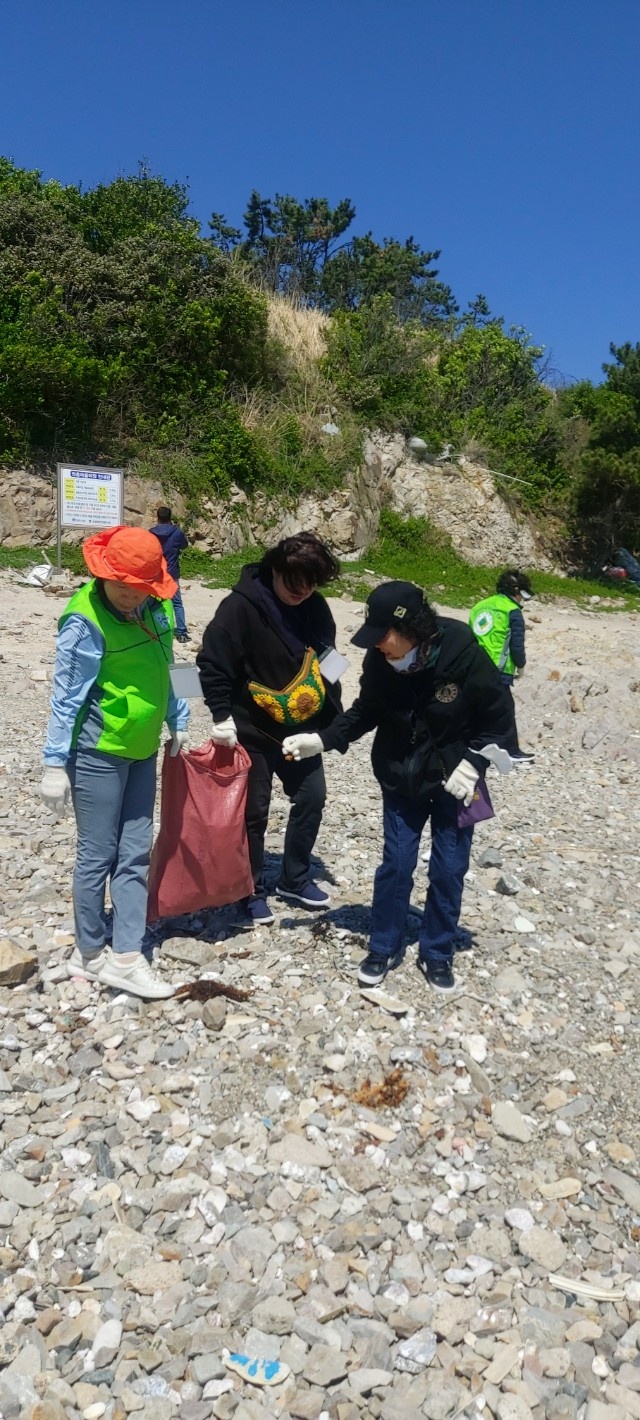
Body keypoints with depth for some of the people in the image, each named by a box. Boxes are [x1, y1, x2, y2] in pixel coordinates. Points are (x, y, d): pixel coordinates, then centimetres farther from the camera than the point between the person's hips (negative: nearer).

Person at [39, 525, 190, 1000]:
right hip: (97, 753, -6)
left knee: (136, 854, 9)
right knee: (98, 855, 5)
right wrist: (56, 763, -13)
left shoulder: (157, 609, 0)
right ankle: (89, 955, 24)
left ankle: (125, 957, 19)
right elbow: (65, 697, -15)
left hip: (142, 750, 7)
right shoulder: (86, 620, -19)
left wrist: (177, 722, 19)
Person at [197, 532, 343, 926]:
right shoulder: (241, 606, -20)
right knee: (254, 811, 3)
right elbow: (213, 663, -19)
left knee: (312, 797, 11)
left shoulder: (316, 608, -2)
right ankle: (253, 893, 20)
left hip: (300, 728, 6)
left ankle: (295, 878, 31)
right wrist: (222, 717, -22)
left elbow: (325, 663, 9)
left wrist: (333, 719, 9)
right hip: (252, 730, -6)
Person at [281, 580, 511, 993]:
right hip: (401, 777, 2)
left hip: (455, 778, -2)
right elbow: (367, 711, 0)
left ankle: (438, 954, 25)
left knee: (449, 868, 6)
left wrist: (473, 763, -20)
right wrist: (323, 740, -11)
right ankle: (384, 949, 23)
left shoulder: (465, 656, -25)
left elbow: (498, 720, -12)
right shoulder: (381, 661, -17)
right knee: (396, 863, 5)